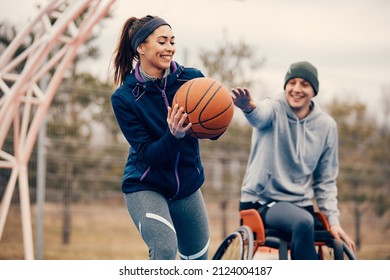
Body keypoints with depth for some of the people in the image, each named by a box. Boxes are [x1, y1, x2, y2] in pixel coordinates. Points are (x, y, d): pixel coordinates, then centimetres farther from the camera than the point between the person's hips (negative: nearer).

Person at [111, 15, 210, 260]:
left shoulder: (192, 79, -9)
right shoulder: (124, 97, -15)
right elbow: (147, 153, -18)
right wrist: (173, 136, -37)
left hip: (187, 185, 4)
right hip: (145, 187, -4)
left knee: (198, 260, 15)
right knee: (164, 249, -26)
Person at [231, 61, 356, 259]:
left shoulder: (326, 125, 2)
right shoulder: (274, 109, -8)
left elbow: (326, 180, 9)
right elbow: (260, 115, -36)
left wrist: (333, 220, -2)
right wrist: (249, 107, -60)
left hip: (300, 204, 5)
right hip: (261, 202, -5)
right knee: (304, 222, -34)